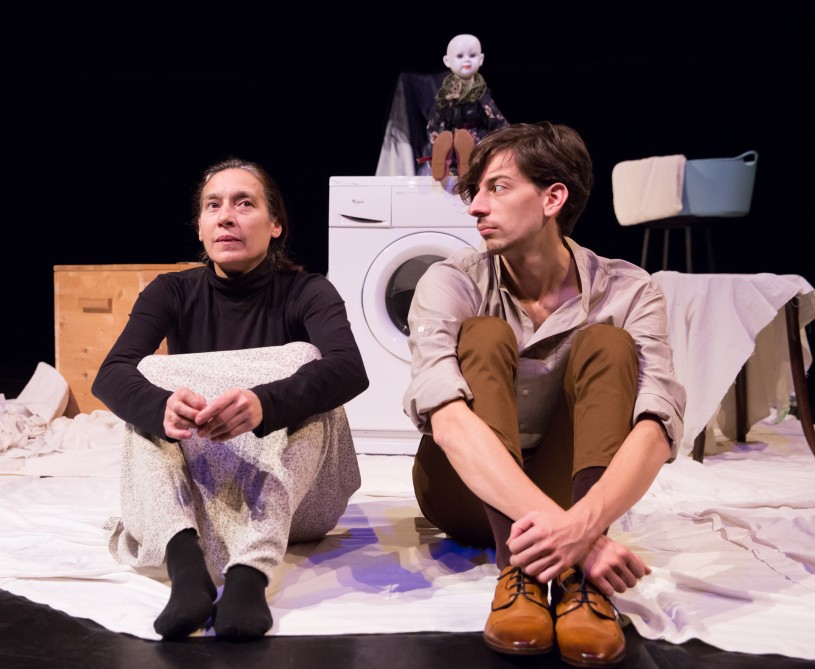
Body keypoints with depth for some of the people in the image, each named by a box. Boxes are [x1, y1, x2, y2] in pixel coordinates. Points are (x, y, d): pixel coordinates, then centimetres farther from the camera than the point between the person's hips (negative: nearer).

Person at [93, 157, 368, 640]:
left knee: (301, 358, -25)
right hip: (195, 488, 2)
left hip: (292, 493, -2)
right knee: (150, 375, -19)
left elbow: (350, 369, -28)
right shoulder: (173, 292, -1)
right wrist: (162, 407, -42)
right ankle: (184, 559, -42)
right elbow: (111, 375, -18)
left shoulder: (306, 292, -7)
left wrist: (264, 403, -48)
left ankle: (250, 573, -42)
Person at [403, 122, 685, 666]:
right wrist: (566, 528, -46)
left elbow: (657, 428, -27)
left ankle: (578, 581, -36)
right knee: (484, 335, -24)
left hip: (567, 489, 1)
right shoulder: (451, 285, -15)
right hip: (470, 493, -1)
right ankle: (517, 569, -38)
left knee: (608, 345, -21)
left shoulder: (627, 292, -12)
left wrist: (583, 522, -47)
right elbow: (449, 420, -32)